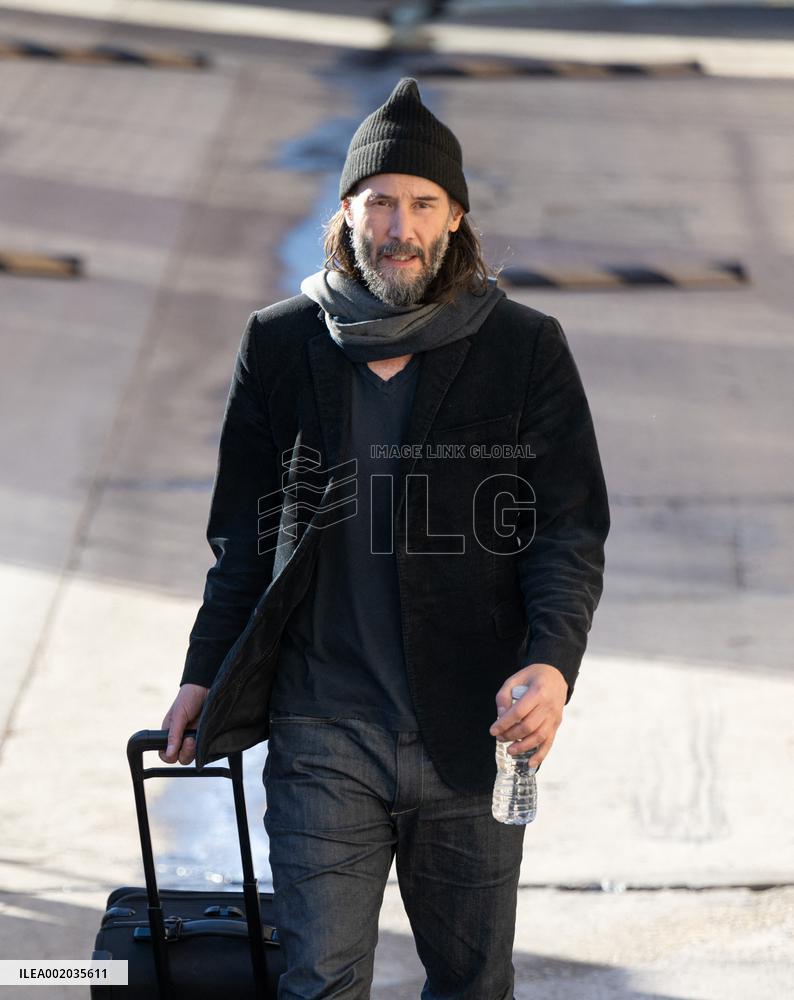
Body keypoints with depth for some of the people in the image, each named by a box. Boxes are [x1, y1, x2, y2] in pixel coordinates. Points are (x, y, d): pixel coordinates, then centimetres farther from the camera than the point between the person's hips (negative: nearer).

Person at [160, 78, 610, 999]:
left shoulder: (525, 351, 0)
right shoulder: (281, 347, 4)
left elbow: (570, 528, -2)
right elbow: (245, 532, 12)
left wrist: (553, 661, -18)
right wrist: (206, 673, 10)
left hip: (472, 732, 0)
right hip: (322, 730, 0)